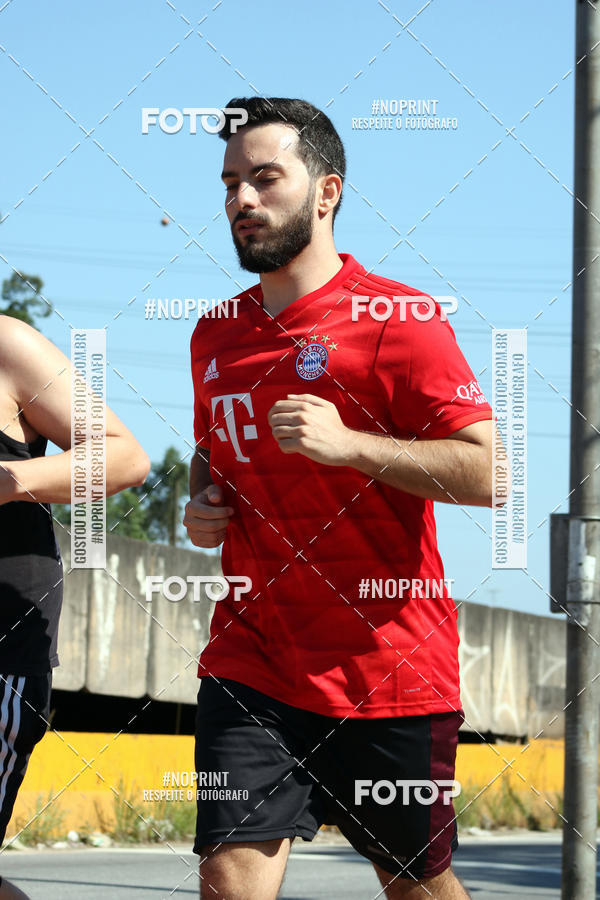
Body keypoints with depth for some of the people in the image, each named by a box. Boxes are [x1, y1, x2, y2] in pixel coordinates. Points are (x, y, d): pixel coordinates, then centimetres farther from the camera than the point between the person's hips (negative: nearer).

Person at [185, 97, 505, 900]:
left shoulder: (398, 318, -8)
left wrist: (350, 443, -24)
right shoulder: (216, 335, 12)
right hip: (250, 665, 4)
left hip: (387, 668, -4)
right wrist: (201, 502, 8)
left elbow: (488, 472, -14)